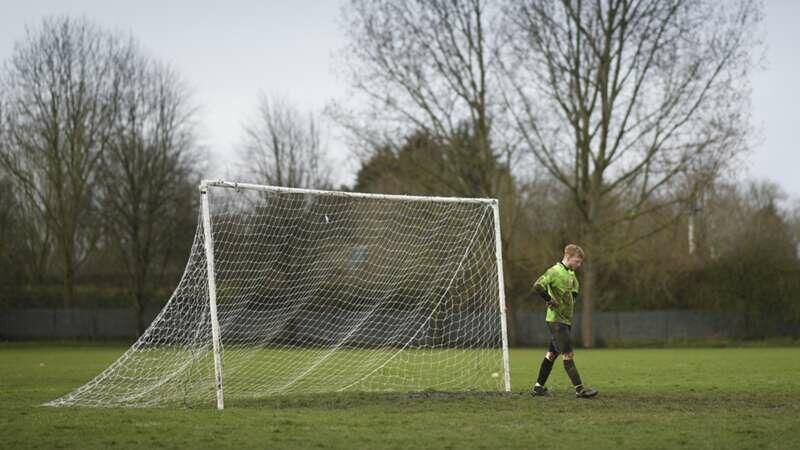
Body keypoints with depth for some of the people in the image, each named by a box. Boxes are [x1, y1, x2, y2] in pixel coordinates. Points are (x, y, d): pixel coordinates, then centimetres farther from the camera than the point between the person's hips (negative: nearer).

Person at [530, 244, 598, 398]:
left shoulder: (571, 273, 14)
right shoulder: (555, 271, -14)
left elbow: (575, 288, 31)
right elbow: (538, 286, -25)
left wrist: (572, 298, 11)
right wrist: (549, 301, -18)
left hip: (566, 319, 9)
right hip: (556, 320, -9)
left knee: (552, 353, 12)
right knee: (568, 354, -11)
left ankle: (538, 387, 19)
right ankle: (579, 389, -14)